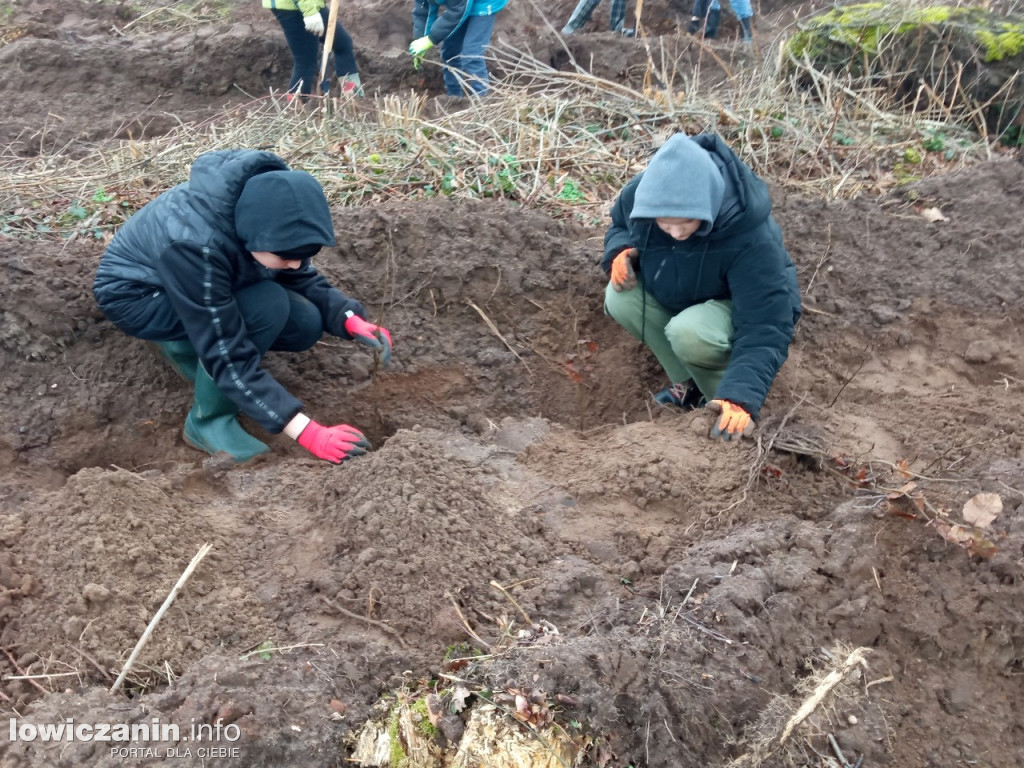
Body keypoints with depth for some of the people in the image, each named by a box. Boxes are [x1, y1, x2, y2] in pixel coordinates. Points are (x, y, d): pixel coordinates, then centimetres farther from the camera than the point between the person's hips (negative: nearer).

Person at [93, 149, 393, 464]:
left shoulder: (262, 209, -22)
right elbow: (228, 355, -36)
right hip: (134, 295, -6)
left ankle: (187, 348, 8)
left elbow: (302, 279, -5)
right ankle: (208, 420, -11)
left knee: (305, 325, -12)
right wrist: (307, 432, -41)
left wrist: (351, 319, -25)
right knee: (268, 305, -31)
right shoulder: (196, 244, -40)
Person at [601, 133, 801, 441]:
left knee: (689, 333, -37)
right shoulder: (640, 193, -25)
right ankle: (690, 386, -2)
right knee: (619, 299, -21)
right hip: (677, 293, 6)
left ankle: (724, 399, -4)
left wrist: (742, 396, -50)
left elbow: (765, 327, -38)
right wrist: (621, 251, -23)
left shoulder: (752, 238, -39)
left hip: (743, 306, -6)